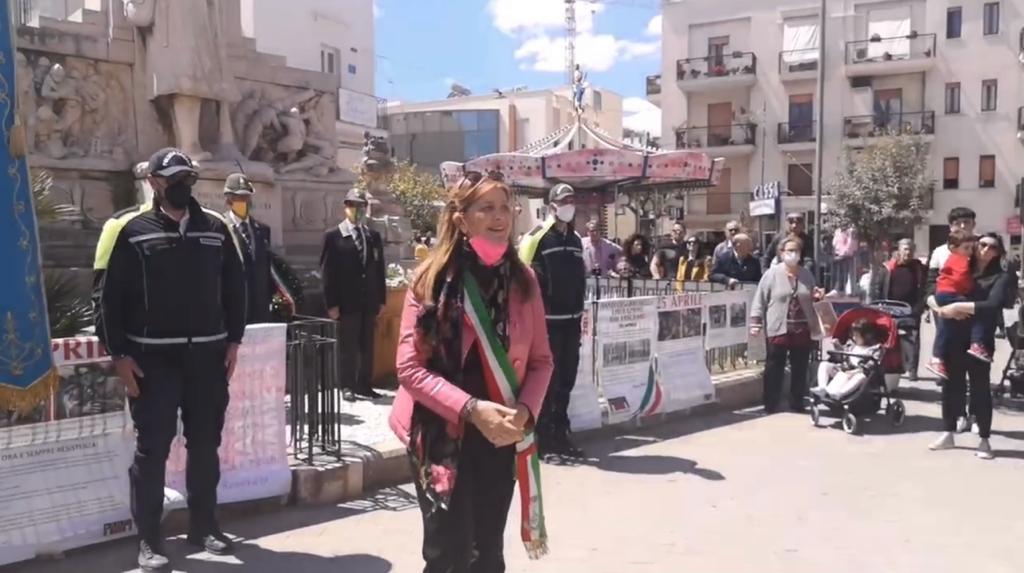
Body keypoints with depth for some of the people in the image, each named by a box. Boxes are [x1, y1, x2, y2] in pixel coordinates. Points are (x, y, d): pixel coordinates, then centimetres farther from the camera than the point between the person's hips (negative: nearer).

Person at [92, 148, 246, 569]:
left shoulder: (215, 227, 7)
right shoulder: (129, 229, -4)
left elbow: (234, 287, 12)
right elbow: (108, 295, -5)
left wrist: (233, 340, 6)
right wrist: (119, 354, -10)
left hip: (208, 354, 4)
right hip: (152, 357, -3)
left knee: (205, 445, 12)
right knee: (152, 448, 1)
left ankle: (204, 526, 26)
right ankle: (149, 539, 12)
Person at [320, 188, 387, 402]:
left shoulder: (374, 236, 12)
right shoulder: (333, 235, -1)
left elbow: (379, 269, 14)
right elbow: (327, 272, -5)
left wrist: (381, 299, 8)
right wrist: (331, 303, -11)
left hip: (369, 302, 4)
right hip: (347, 302, -4)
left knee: (367, 346, 7)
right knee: (347, 346, 1)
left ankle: (364, 385, 13)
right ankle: (347, 387, 8)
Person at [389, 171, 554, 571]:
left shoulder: (523, 280, 2)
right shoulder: (431, 279, -10)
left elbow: (541, 359, 5)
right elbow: (409, 366, -13)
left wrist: (525, 410, -12)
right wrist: (471, 409, -22)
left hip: (502, 437, 4)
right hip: (442, 435, -4)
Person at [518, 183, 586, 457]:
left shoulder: (576, 240, 15)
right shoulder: (537, 237, -8)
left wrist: (580, 313, 17)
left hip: (571, 320, 7)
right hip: (546, 321, -7)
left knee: (566, 379, 12)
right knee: (547, 380, 0)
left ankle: (560, 434, 22)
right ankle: (544, 438, 9)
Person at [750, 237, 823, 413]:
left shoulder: (807, 275, 11)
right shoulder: (772, 274, -2)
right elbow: (759, 300, -4)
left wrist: (816, 297, 2)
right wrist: (755, 323, -11)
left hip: (803, 330, 4)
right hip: (778, 330, -4)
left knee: (800, 370, 11)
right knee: (774, 370, 1)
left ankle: (797, 406, 22)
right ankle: (770, 408, 9)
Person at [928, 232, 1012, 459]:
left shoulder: (1001, 277, 0)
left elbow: (992, 305, -18)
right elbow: (930, 296, 7)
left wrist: (958, 306, -19)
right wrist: (941, 309, -13)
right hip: (952, 338, 4)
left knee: (980, 388, 1)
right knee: (951, 384, 10)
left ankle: (984, 440, 11)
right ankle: (948, 434, 22)